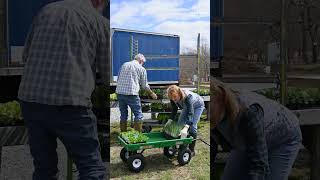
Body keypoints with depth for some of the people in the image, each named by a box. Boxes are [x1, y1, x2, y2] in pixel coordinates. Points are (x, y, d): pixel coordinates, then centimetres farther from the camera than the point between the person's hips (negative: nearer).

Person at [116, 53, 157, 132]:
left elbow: (118, 79, 20)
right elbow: (144, 85, 8)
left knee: (123, 115, 15)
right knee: (138, 115, 5)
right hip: (132, 94, -5)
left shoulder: (124, 65, 17)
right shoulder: (141, 69, 3)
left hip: (119, 93, 6)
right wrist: (152, 93, 22)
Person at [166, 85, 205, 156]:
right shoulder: (173, 99, -26)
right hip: (187, 107, 7)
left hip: (197, 106, -6)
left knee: (192, 126, -15)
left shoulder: (188, 97, -45)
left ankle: (192, 150, -4)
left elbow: (190, 113, -51)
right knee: (180, 123, 3)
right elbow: (174, 110, -12)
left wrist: (186, 128, -62)